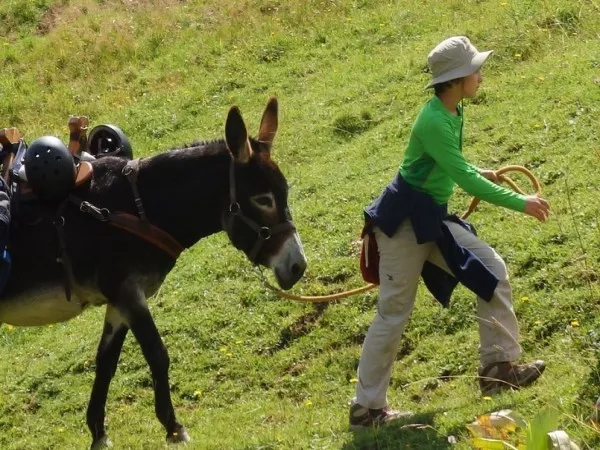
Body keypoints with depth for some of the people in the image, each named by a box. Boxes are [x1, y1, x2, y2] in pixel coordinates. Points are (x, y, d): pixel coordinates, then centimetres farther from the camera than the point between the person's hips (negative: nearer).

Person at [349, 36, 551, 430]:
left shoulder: (453, 112, 5)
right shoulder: (434, 122, -24)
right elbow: (465, 181, -26)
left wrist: (480, 174, 14)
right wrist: (521, 203, -21)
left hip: (433, 219, 9)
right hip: (405, 219, -9)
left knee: (493, 269, 2)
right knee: (394, 312, -2)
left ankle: (498, 367, 6)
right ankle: (367, 408, 9)